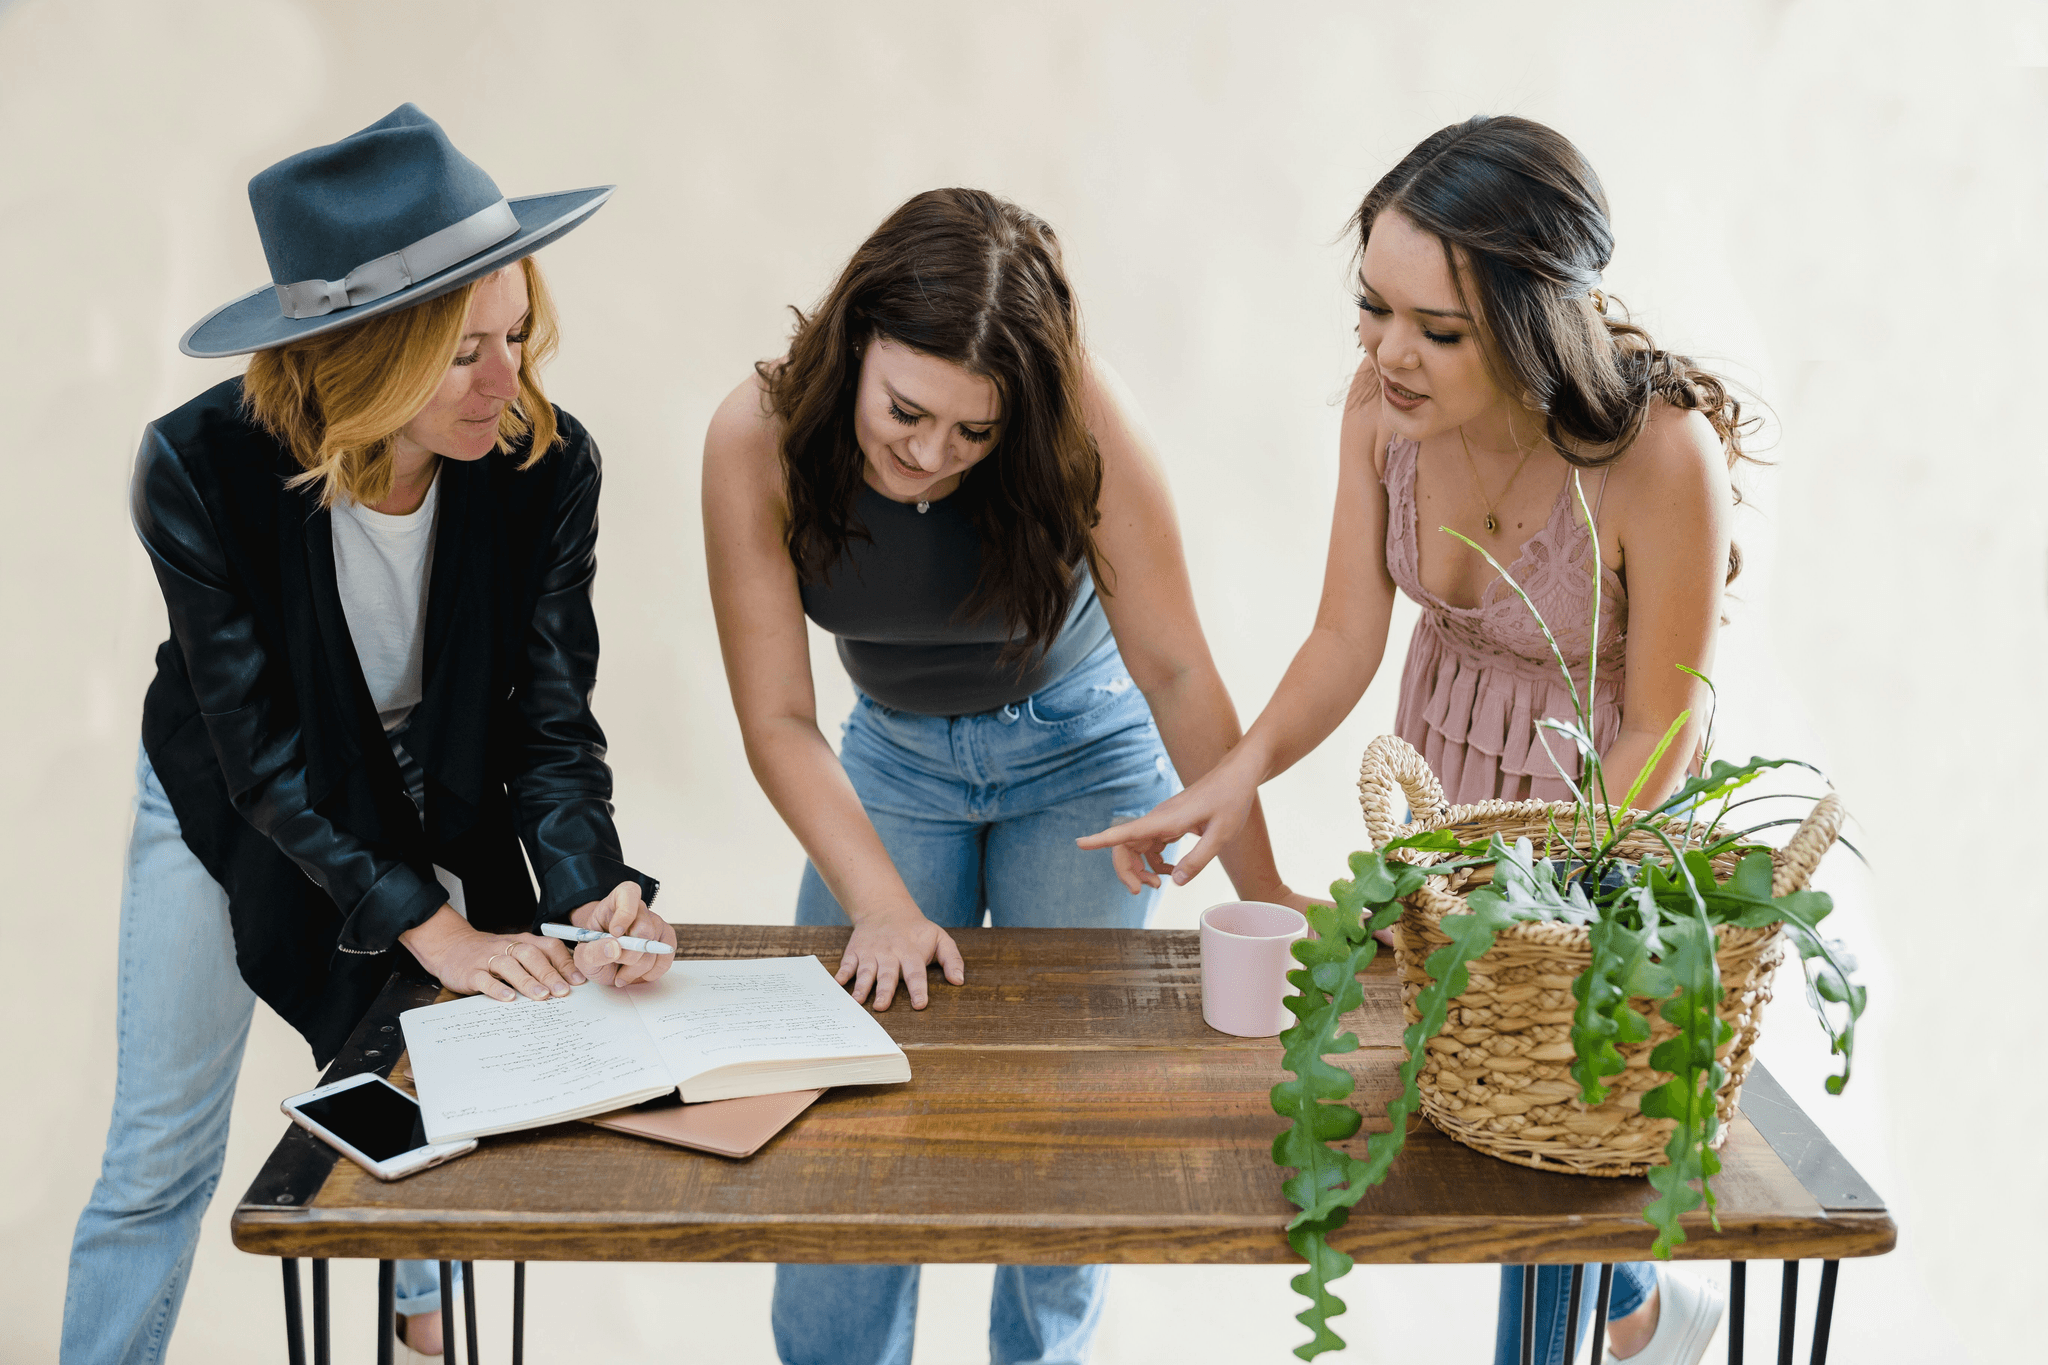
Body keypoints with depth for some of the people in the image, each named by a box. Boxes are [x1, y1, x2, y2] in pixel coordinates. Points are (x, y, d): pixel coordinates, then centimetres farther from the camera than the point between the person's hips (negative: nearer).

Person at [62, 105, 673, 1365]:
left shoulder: (549, 466, -26)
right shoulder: (200, 469, -32)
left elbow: (551, 718, -19)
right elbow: (263, 755, -28)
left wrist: (592, 890, -36)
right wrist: (431, 926, -32)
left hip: (434, 806, 2)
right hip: (234, 805, -2)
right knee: (163, 1150, 2)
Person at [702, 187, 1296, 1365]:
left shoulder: (1081, 416, -30)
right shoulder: (759, 439, -25)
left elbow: (1174, 669, -23)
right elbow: (779, 720, -20)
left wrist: (1263, 892, -22)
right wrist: (884, 906, -30)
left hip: (1079, 749, -1)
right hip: (895, 758, 2)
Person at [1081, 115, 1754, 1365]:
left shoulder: (1661, 454, -33)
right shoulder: (1385, 404, -19)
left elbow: (1659, 742, -23)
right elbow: (1347, 635, -13)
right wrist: (1242, 773, -30)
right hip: (1444, 792, 6)